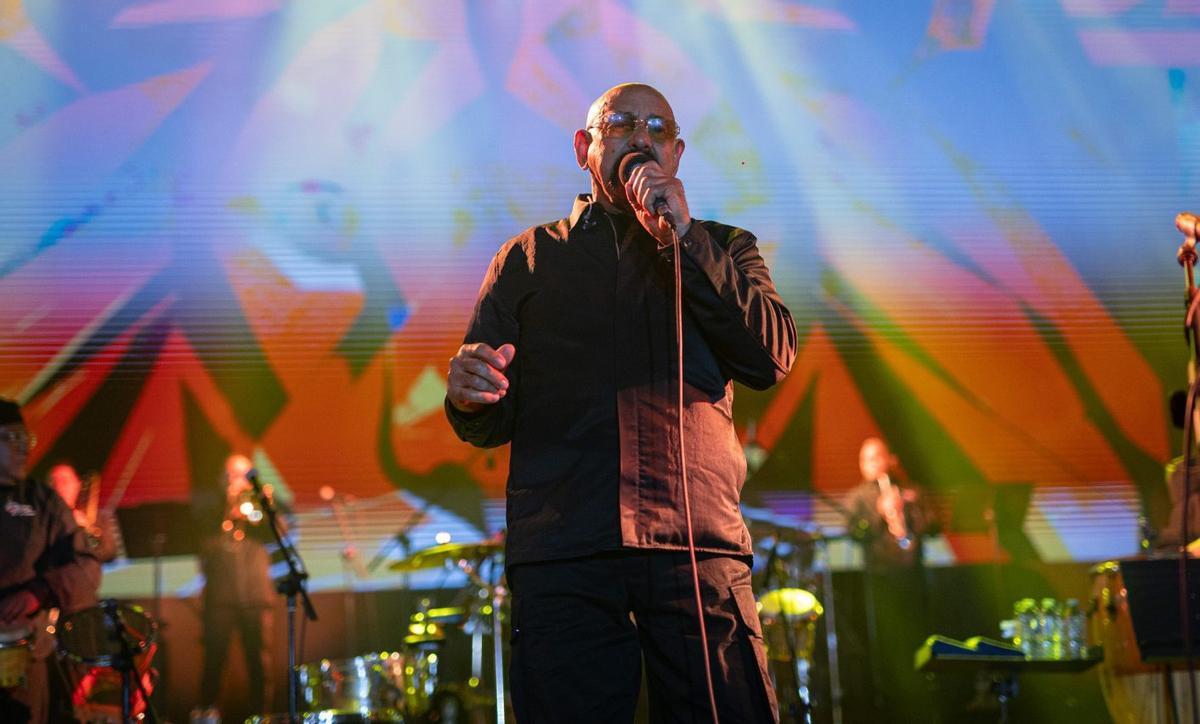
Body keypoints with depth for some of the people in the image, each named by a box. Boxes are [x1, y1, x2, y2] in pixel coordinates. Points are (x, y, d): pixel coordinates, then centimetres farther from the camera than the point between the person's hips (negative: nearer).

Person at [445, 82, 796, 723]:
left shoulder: (722, 249, 21)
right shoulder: (528, 258, 20)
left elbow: (771, 358, 2)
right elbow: (490, 425, 15)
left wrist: (683, 237, -3)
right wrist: (468, 396, -10)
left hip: (700, 550, 0)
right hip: (561, 559, 0)